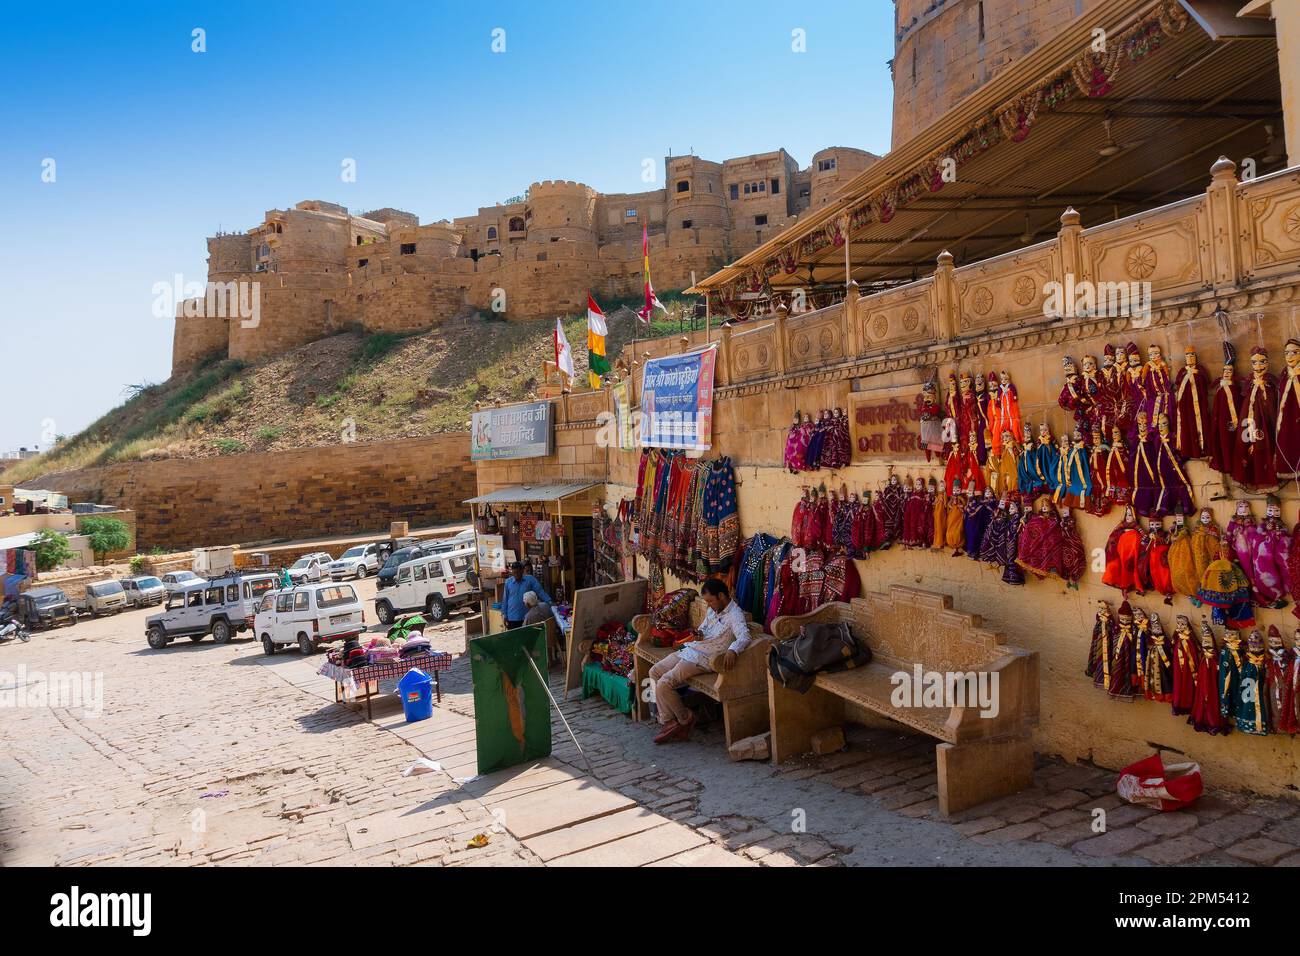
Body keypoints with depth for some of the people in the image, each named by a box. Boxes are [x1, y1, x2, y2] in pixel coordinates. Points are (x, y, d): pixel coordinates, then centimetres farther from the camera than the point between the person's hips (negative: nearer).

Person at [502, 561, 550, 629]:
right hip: (512, 618, 1)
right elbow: (505, 599, 8)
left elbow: (540, 592, -8)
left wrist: (550, 602, -20)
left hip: (526, 618, -1)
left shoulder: (530, 579, -2)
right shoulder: (508, 582, 3)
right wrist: (505, 615, 7)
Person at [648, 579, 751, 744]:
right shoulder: (713, 610, 11)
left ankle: (685, 719, 5)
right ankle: (670, 722, 3)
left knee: (664, 684, -19)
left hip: (703, 659, -10)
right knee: (655, 672, 5)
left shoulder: (735, 615, -17)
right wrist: (698, 633, 0)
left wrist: (732, 650, -55)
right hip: (690, 650, 10)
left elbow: (745, 636, -33)